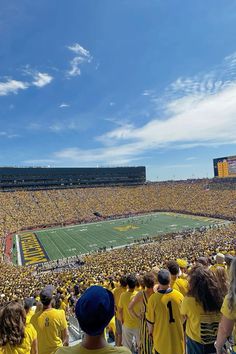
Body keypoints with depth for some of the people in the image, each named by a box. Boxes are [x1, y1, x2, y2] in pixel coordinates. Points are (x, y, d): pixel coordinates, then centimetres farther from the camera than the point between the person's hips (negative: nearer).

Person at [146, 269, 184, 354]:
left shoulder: (153, 298, -23)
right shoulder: (179, 295, -15)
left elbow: (150, 320, -10)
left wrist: (150, 331, 11)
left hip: (161, 336, -2)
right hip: (177, 335, 2)